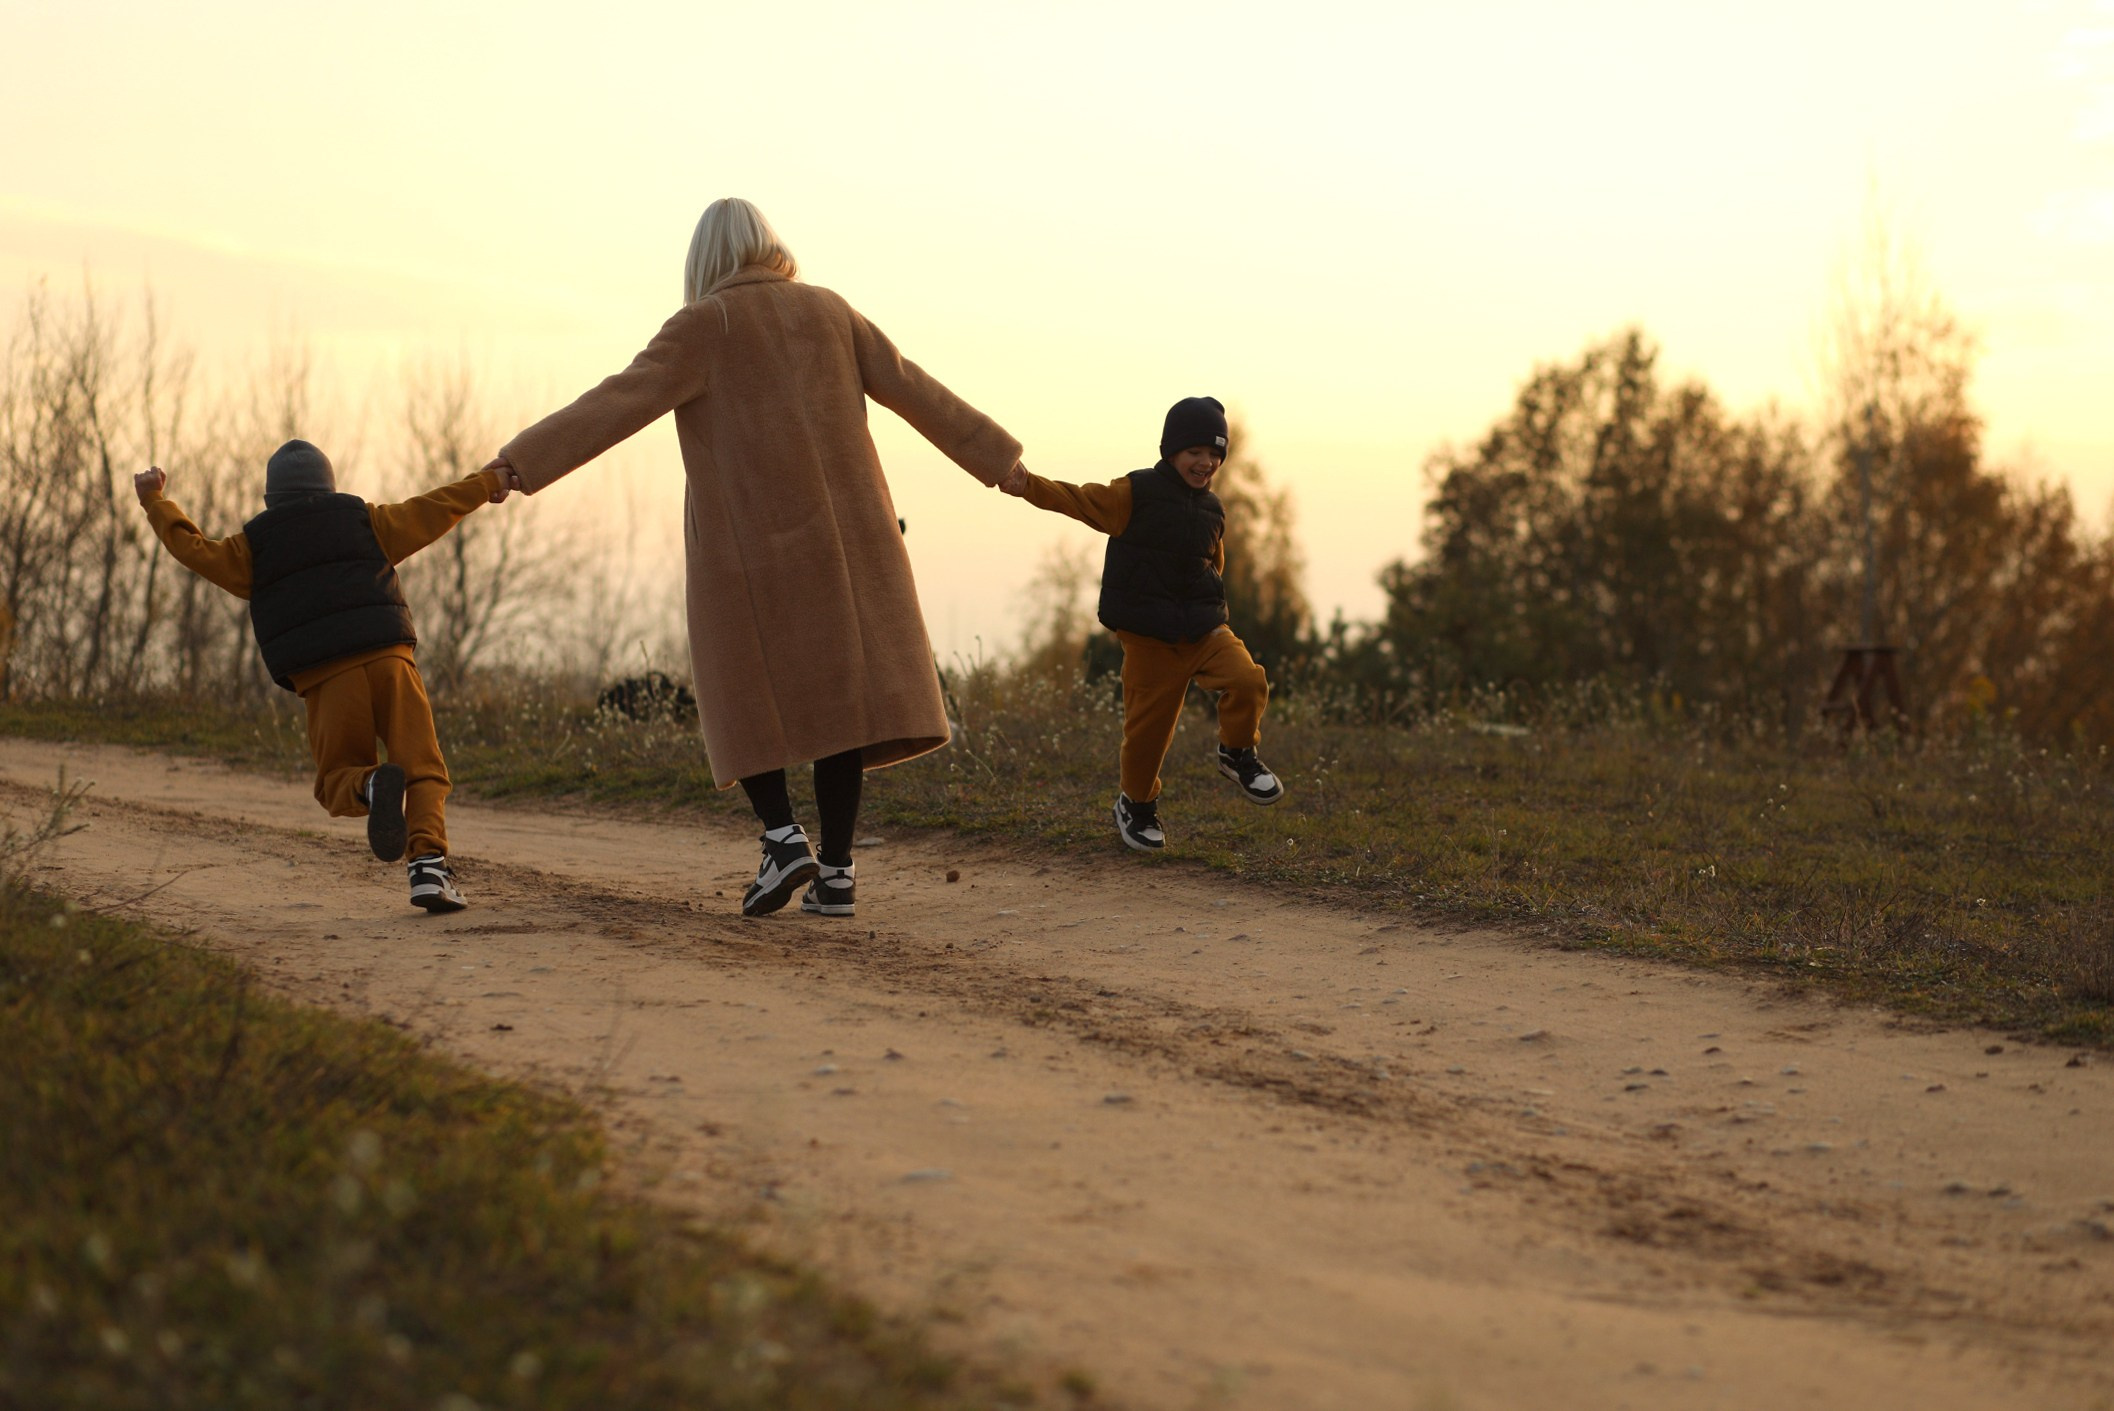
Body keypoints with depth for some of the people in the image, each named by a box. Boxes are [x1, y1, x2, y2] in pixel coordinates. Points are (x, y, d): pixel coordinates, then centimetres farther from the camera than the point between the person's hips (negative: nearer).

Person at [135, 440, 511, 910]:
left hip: (325, 677, -1)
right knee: (422, 769, -2)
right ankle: (428, 862, -25)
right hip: (387, 658, 1)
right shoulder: (364, 520, 20)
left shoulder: (255, 545, 16)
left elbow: (196, 550, 17)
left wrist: (155, 501, 30)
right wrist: (486, 483, 39)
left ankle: (371, 787, -27)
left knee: (337, 781, 10)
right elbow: (433, 511, 25)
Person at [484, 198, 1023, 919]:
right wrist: (1001, 461, 22)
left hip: (750, 540, -4)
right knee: (834, 691, 5)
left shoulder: (706, 324, -3)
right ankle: (836, 869, 1)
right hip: (839, 532, 4)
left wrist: (519, 462, -18)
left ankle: (782, 834, -8)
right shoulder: (829, 311, 10)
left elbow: (620, 401, -14)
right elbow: (916, 391, 13)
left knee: (748, 692, 9)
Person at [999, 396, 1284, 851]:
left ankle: (1238, 754, 6)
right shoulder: (1136, 493, -6)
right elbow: (1077, 500, -14)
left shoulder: (1211, 510, 10)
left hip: (1204, 629, 4)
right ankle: (1136, 802, 25)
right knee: (1149, 727, 1)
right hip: (1149, 638, -4)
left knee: (1247, 680, -19)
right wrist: (1028, 484, -29)